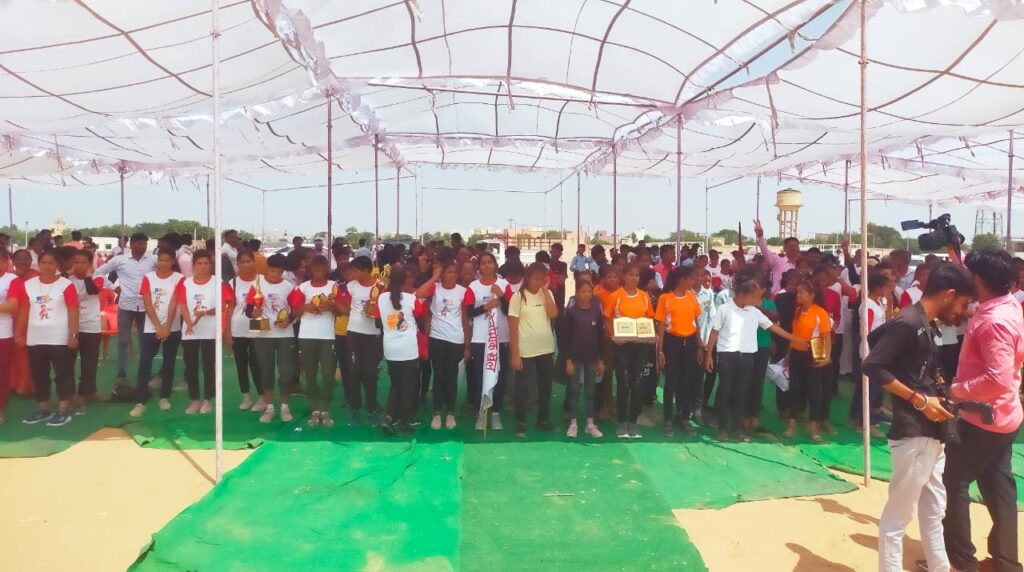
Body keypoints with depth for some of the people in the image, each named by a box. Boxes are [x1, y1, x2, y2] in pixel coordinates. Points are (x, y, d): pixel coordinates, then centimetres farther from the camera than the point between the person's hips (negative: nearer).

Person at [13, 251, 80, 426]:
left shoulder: (66, 285, -7)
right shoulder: (27, 285, 7)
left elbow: (73, 311, -8)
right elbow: (24, 311, 11)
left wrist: (73, 334, -13)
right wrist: (19, 333, 10)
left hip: (60, 339, -5)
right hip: (35, 339, 5)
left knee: (63, 374, 1)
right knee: (38, 375, 12)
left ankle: (63, 411, 7)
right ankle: (42, 409, 24)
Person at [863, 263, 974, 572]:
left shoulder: (926, 326, 12)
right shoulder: (907, 323, -17)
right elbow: (872, 366, -24)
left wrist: (940, 394, 7)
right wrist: (919, 401, -20)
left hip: (930, 432, 10)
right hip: (912, 433, -10)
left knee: (934, 508, 22)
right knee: (898, 513, 0)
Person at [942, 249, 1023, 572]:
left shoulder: (994, 321, -26)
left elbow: (998, 379, -32)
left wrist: (956, 391, -19)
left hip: (983, 419, -10)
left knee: (952, 482, 2)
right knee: (998, 486, 17)